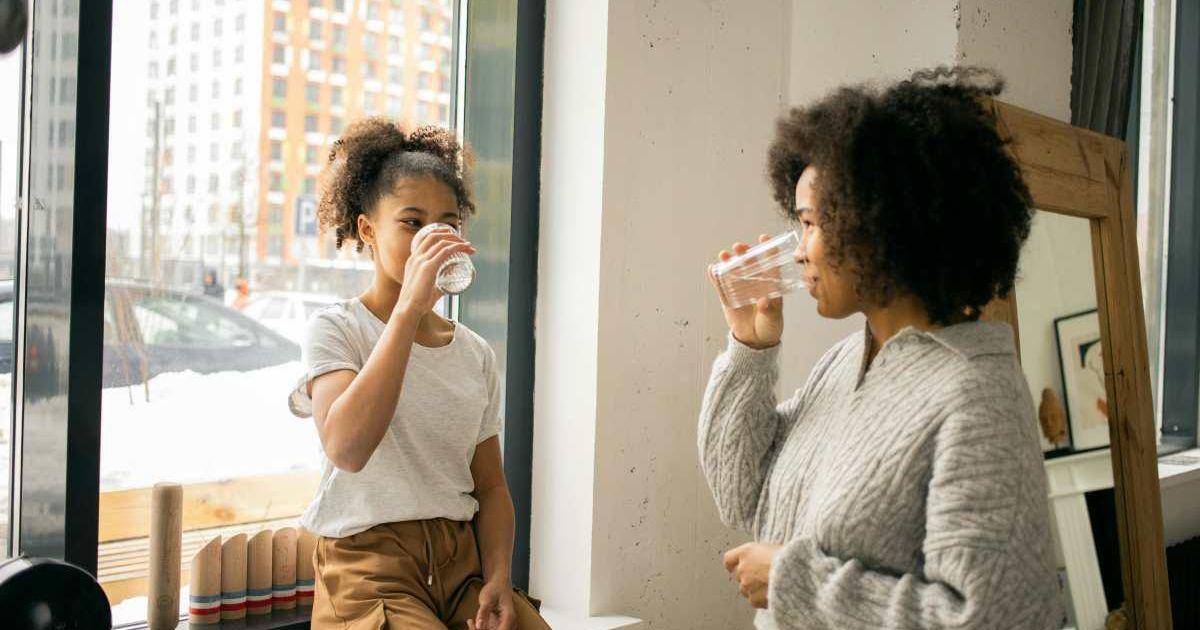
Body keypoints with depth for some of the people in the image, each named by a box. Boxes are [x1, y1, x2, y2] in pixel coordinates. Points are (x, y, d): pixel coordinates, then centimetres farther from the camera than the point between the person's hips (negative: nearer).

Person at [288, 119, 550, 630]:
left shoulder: (476, 354, 11)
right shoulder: (335, 329, -4)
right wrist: (409, 308, -25)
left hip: (462, 560, 5)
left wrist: (498, 577, -5)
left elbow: (490, 486, 13)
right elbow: (346, 448, -23)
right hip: (368, 562, -5)